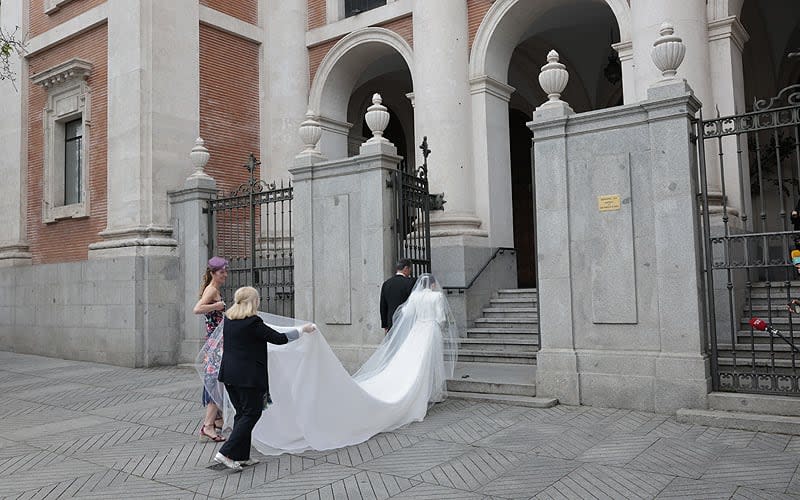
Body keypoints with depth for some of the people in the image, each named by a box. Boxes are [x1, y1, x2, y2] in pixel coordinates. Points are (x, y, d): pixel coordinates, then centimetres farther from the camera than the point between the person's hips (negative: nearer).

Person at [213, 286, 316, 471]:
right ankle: (226, 453, -4)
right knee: (251, 414, 2)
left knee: (242, 413, 16)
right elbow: (278, 338, -14)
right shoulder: (253, 322, -17)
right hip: (248, 377, -8)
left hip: (229, 374, 8)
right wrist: (303, 329, -2)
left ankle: (241, 456, 20)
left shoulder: (228, 319, 7)